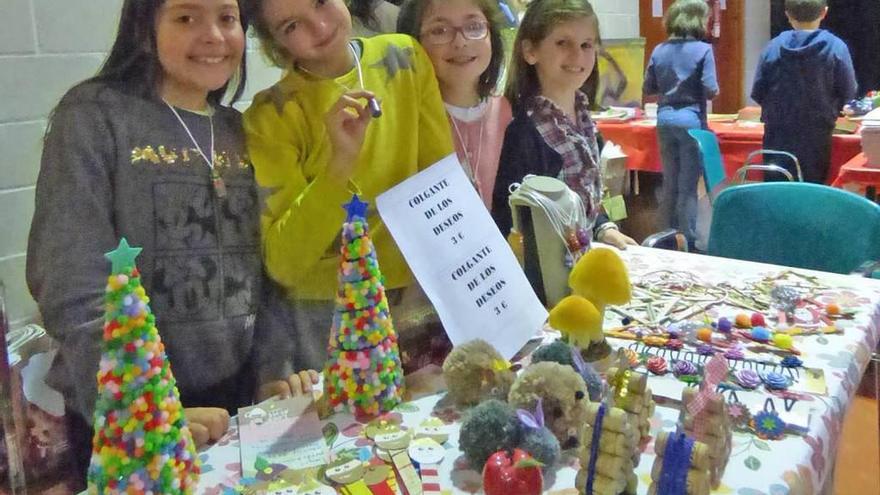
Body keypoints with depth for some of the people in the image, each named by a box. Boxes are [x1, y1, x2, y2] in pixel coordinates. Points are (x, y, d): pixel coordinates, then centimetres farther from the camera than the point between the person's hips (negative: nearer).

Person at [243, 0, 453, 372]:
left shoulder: (405, 57, -4)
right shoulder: (271, 117, -13)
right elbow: (282, 264, -18)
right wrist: (341, 162, -29)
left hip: (423, 296, 3)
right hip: (329, 323, -3)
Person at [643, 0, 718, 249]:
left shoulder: (659, 50, 6)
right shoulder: (703, 49, -8)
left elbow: (648, 89, 9)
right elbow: (710, 91, -12)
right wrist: (695, 89, 9)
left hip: (665, 120, 5)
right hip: (691, 120, -4)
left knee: (669, 183, 14)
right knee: (688, 185, 1)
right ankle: (687, 240, 6)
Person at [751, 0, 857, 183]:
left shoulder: (774, 46, -4)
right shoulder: (836, 47, -8)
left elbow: (757, 93, -1)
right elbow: (848, 93, -4)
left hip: (778, 134, 1)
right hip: (816, 135, -1)